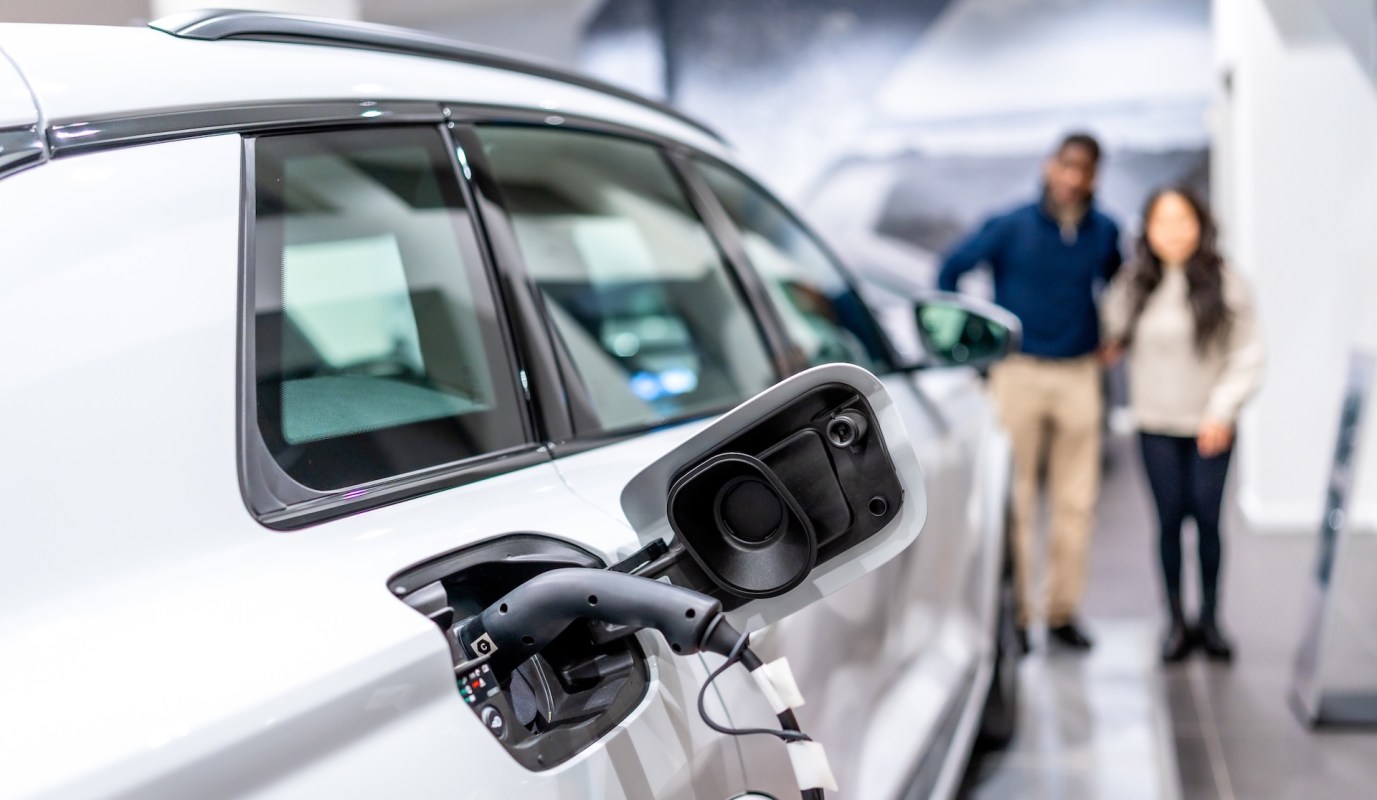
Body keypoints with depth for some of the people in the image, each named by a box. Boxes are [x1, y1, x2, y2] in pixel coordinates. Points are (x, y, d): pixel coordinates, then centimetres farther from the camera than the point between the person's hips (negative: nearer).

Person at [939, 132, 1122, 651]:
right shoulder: (1011, 228, -5)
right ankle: (1014, 614, 8)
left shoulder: (1104, 233, 6)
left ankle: (1062, 610, 17)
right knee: (1014, 500, 0)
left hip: (1079, 376, 3)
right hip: (1018, 374, -3)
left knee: (1077, 501, 6)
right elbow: (951, 270, -1)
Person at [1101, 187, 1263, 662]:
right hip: (1156, 425, 1)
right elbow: (1111, 334, 15)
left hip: (1211, 426, -1)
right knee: (1170, 521, 3)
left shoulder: (1225, 285, -4)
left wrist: (1223, 410, -9)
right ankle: (1176, 621, 14)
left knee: (1207, 520, 2)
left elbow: (1247, 357, -2)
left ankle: (1210, 619, 17)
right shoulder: (1131, 286, 1)